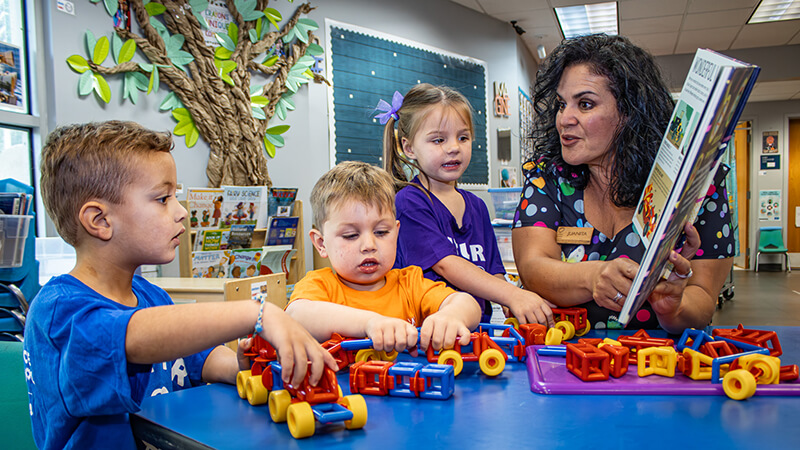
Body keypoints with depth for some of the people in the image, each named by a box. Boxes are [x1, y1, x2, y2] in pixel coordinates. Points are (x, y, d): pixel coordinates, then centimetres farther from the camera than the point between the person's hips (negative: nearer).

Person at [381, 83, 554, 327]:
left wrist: (515, 309, -7)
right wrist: (512, 295, -26)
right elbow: (445, 264, -16)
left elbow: (494, 272, 13)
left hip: (479, 330, 4)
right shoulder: (409, 201, -6)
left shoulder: (476, 206, 15)